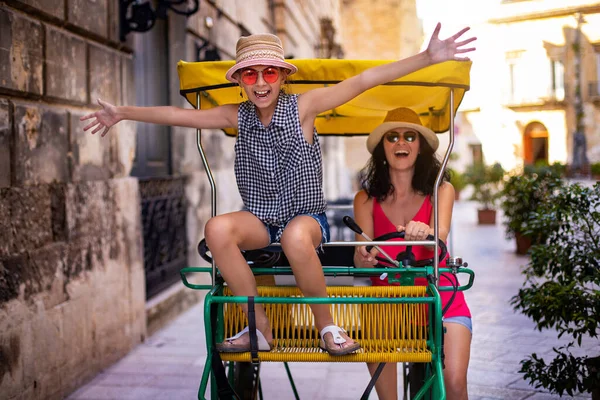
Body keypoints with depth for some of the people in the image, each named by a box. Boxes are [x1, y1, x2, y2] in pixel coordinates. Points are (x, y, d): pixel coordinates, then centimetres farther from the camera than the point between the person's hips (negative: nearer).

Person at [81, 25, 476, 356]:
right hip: (261, 219, 4)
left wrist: (427, 57, -21)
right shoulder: (238, 116, 1)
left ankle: (327, 324, -15)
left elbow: (365, 80, -16)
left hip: (307, 217, -3)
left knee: (295, 235, -40)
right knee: (217, 228, -28)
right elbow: (180, 115, 6)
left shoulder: (303, 107, -9)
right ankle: (259, 327, -15)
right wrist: (123, 113, 9)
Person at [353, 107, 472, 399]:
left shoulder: (441, 190, 3)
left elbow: (439, 239, -15)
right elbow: (361, 257, -6)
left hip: (441, 299, 0)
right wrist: (364, 257, -32)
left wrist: (425, 232, -40)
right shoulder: (366, 199, 4)